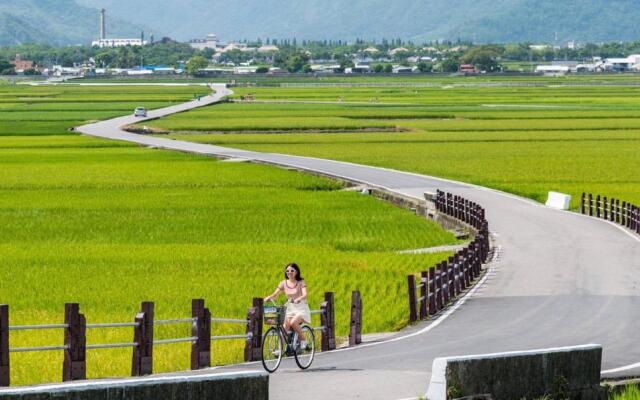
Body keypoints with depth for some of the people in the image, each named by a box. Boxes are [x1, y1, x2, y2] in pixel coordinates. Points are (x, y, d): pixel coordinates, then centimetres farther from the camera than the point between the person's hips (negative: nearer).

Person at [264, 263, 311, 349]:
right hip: (290, 309, 4)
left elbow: (305, 295, -22)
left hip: (301, 309, -4)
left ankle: (303, 340, -12)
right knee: (285, 327, -15)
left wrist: (298, 299, -44)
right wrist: (268, 298, -25)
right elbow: (275, 294, -3)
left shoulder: (301, 283, -7)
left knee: (293, 322, -30)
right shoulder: (284, 283, 3)